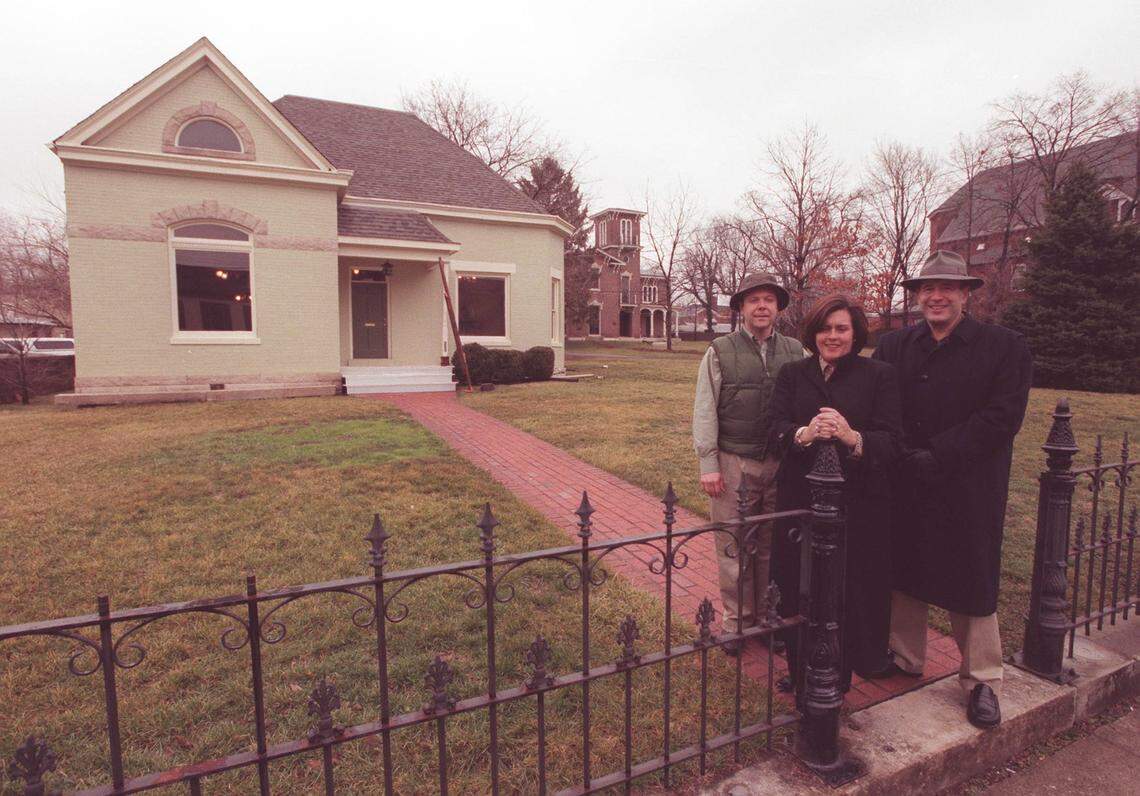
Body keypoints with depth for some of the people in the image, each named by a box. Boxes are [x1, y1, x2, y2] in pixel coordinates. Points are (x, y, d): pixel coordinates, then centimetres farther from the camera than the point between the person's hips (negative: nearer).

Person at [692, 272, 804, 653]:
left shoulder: (794, 351, 8)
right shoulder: (720, 352, 0)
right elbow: (704, 412, -2)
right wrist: (708, 464, -6)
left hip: (781, 464, 3)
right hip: (734, 464, -2)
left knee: (773, 546, 12)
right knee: (734, 547, 4)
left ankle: (769, 618, 28)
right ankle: (736, 623, 20)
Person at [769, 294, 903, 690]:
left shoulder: (879, 376, 2)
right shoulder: (792, 375, 9)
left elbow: (893, 442, -7)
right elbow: (777, 427, -4)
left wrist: (853, 437, -28)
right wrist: (805, 433, -26)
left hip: (860, 504, -2)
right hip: (801, 499, 2)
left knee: (854, 590, 4)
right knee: (800, 590, 8)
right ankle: (803, 670, 27)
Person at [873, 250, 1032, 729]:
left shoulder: (1005, 347, -4)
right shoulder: (893, 347, 5)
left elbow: (1002, 417, -12)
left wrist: (936, 457, -18)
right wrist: (907, 455, -15)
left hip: (968, 492, -3)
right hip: (904, 488, 3)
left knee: (972, 584, 8)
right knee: (904, 573, 14)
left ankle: (982, 681, 27)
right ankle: (905, 658, 33)